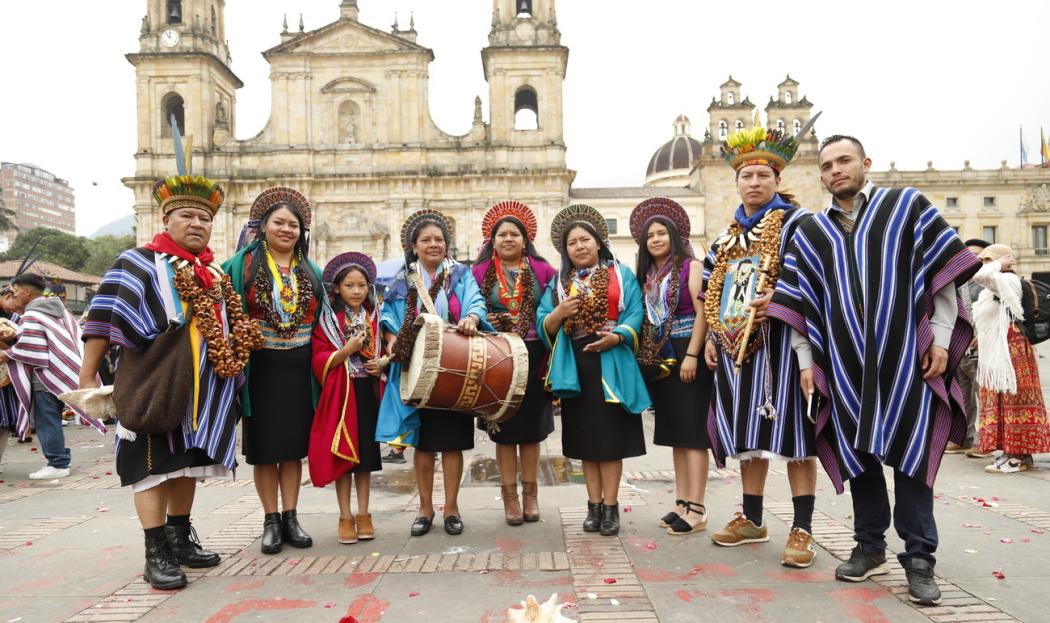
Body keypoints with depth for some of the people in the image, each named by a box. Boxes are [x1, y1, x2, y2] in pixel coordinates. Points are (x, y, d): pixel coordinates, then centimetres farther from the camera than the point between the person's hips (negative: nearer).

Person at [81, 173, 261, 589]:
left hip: (202, 390, 6)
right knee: (155, 463, -2)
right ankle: (156, 554, 6)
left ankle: (180, 539, 28)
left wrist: (230, 376, 15)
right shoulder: (139, 264, -4)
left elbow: (231, 328, 22)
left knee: (188, 462, 14)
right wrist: (87, 377, -14)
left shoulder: (214, 273, 14)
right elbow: (105, 320, -9)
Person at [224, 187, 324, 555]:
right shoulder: (243, 264, 0)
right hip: (259, 367, -2)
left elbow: (322, 318, 13)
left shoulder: (311, 272, 10)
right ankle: (271, 521, 16)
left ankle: (290, 517, 17)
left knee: (293, 444, 7)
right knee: (264, 446, 5)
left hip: (298, 368, 3)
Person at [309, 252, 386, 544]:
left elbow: (388, 351, 15)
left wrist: (382, 363, -6)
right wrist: (348, 350, -19)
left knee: (366, 454, 8)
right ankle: (345, 517, 14)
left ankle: (363, 514, 19)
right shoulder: (327, 319, -2)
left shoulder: (375, 317, 8)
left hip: (369, 392, 3)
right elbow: (319, 361, -7)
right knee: (343, 453, 2)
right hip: (340, 393, -3)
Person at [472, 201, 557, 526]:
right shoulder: (479, 272, 3)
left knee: (531, 426, 8)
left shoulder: (541, 270, 4)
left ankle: (530, 493, 20)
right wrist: (482, 322, -14)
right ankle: (509, 495, 16)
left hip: (533, 357, 1)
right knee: (503, 428, 4)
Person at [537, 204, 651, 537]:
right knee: (585, 437, 6)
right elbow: (542, 328, 7)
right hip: (575, 366, 3)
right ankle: (594, 505, 16)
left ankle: (610, 506, 8)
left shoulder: (622, 275, 8)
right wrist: (558, 314, -13)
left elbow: (635, 315, -3)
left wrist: (616, 336, -21)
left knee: (610, 435, -1)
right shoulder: (558, 283, 14)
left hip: (611, 364, -2)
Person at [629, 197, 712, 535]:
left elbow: (702, 312, -12)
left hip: (688, 354, -7)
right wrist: (646, 356, 4)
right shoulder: (647, 275, 15)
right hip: (660, 358, 7)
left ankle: (697, 509, -2)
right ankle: (682, 503, 16)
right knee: (675, 431, 10)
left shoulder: (690, 266, -4)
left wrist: (691, 355, -18)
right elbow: (645, 319, 14)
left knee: (692, 430, -6)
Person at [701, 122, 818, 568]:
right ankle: (752, 519, 24)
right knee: (748, 435, 12)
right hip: (737, 346, 6)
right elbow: (712, 292, 22)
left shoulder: (795, 224, -2)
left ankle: (802, 530, 6)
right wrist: (711, 339, 13)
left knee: (791, 434, -3)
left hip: (779, 343, -6)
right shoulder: (727, 236, 16)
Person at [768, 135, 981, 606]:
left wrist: (940, 337, -6)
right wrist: (806, 361, 2)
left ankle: (918, 559, 10)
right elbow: (799, 305, 8)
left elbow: (943, 272, 2)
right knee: (857, 456, 8)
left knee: (909, 455, -1)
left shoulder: (907, 206, 6)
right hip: (845, 366, 3)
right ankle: (870, 547, 21)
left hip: (904, 360, -2)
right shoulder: (811, 233, 12)